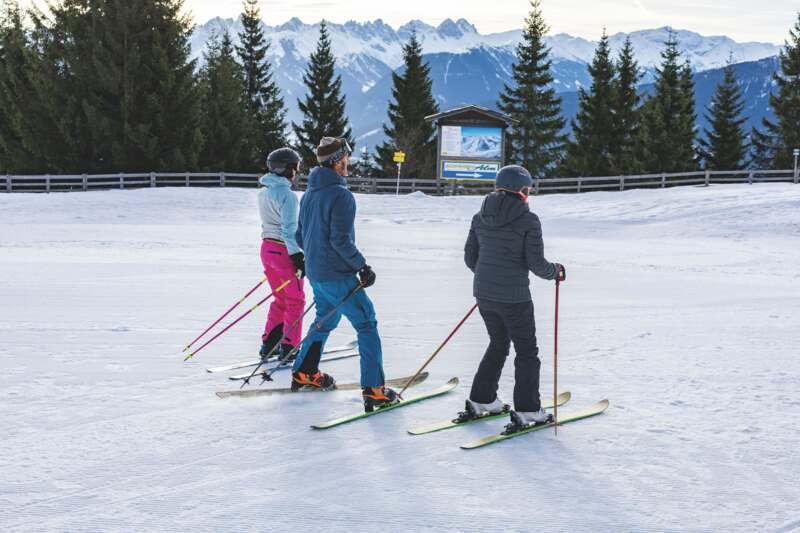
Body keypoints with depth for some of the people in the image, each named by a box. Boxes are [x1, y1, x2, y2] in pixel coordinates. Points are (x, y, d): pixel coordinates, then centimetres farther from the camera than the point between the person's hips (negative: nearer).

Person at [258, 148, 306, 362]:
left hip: (267, 247, 8)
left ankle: (269, 344, 19)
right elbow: (289, 229, -21)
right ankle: (289, 347, 6)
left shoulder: (264, 193, 10)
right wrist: (297, 256, -20)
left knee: (281, 299, 19)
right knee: (296, 300, 5)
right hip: (284, 250, -8)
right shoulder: (287, 195, -17)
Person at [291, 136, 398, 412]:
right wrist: (362, 265, -12)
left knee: (325, 320, 27)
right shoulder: (341, 195, -18)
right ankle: (373, 390, -8)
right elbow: (341, 240, -22)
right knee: (367, 325, -3)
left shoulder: (309, 194, 9)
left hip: (315, 273, 9)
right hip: (338, 276, -9)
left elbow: (300, 236, 16)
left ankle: (303, 373, 34)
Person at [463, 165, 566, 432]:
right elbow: (536, 263, -14)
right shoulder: (528, 220, -13)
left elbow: (470, 257, 9)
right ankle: (526, 412, 6)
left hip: (484, 293, 6)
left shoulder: (480, 217, 4)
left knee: (498, 344, 24)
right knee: (526, 351, 8)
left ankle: (481, 402, 27)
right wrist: (556, 271, 7)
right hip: (513, 297, -6)